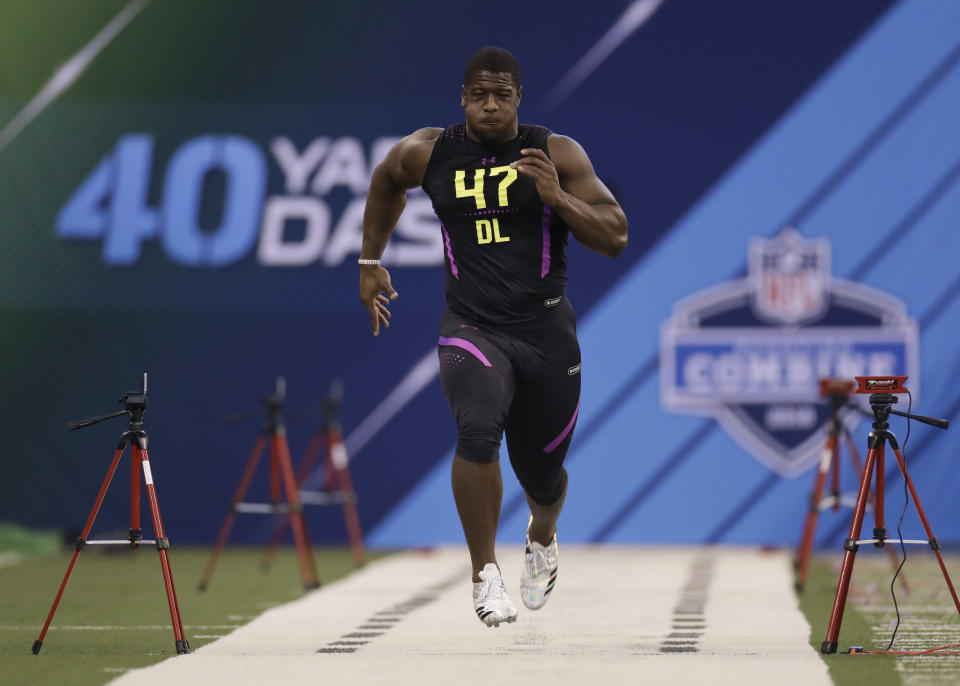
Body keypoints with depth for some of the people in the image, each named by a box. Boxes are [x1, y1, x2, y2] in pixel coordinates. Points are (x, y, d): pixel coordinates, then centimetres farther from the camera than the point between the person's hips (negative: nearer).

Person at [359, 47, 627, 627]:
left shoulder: (558, 154, -4)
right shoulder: (427, 154, 0)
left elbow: (615, 238, -6)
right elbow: (386, 182, 24)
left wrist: (557, 198, -20)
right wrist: (371, 262, 26)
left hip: (546, 331, 1)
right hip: (472, 328, -1)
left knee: (543, 473, 12)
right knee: (479, 429, -30)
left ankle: (542, 537, 52)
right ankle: (485, 575, -15)